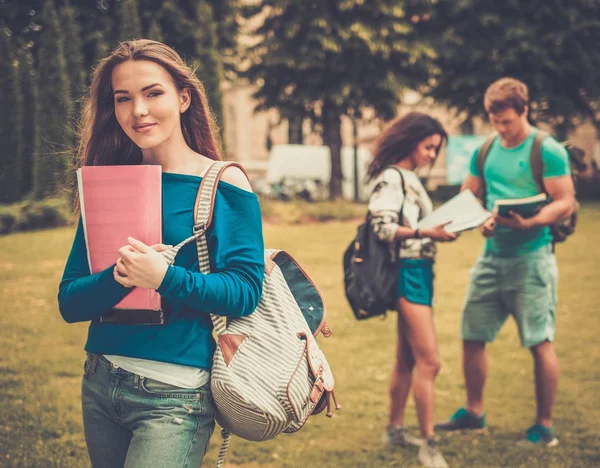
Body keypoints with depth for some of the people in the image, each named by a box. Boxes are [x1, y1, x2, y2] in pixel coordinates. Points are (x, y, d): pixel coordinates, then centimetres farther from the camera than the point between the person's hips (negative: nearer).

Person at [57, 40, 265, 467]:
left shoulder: (223, 182, -5)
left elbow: (245, 291, -12)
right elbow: (70, 301, 1)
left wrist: (166, 278, -26)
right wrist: (119, 278, -20)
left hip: (175, 395, -5)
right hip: (100, 384, 5)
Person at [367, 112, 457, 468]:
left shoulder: (410, 178, 16)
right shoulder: (391, 178, -11)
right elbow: (383, 228, -19)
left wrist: (438, 231, 4)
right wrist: (426, 233, -27)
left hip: (419, 272, 10)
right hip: (408, 273, -10)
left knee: (408, 359, 15)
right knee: (429, 361, -11)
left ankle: (395, 429, 25)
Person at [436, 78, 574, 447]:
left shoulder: (548, 151, -8)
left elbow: (565, 204, -12)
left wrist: (528, 223, -28)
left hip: (531, 257, -6)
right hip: (492, 255, 6)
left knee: (540, 343, -3)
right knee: (473, 337, 10)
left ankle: (545, 428, 7)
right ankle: (474, 413, 27)